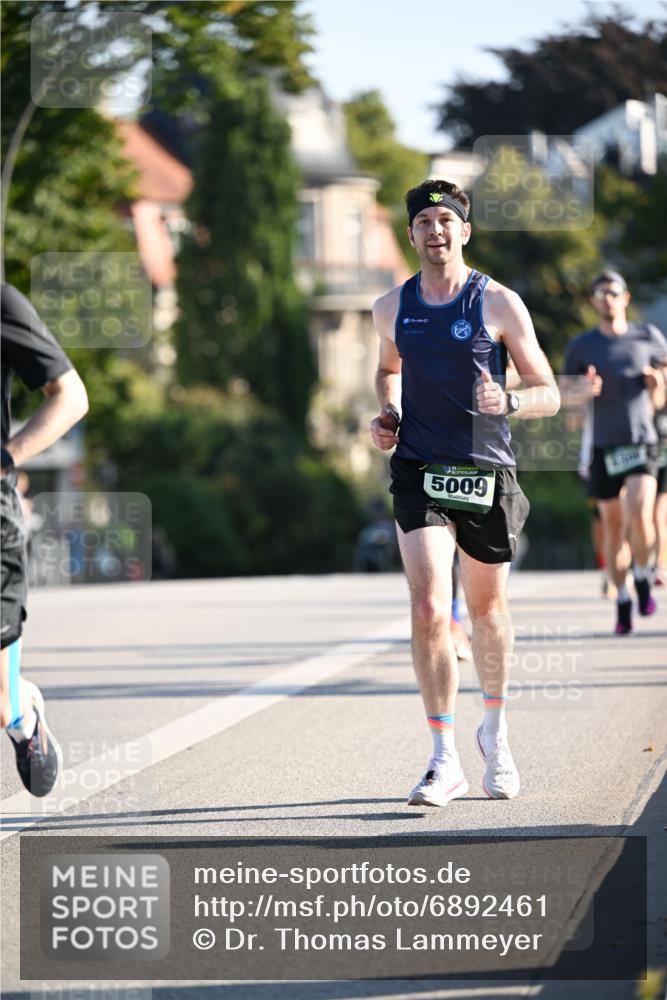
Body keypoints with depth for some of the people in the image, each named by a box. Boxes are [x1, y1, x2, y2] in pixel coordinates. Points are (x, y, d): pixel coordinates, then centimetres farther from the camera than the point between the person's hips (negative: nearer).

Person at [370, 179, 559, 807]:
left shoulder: (499, 304, -3)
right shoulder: (391, 309, 6)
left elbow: (549, 395, -1)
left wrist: (509, 402, -21)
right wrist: (386, 415, 8)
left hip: (486, 473, -1)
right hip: (418, 474, 1)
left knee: (486, 610, 12)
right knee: (429, 609, -14)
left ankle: (494, 731, 37)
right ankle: (444, 762, -11)